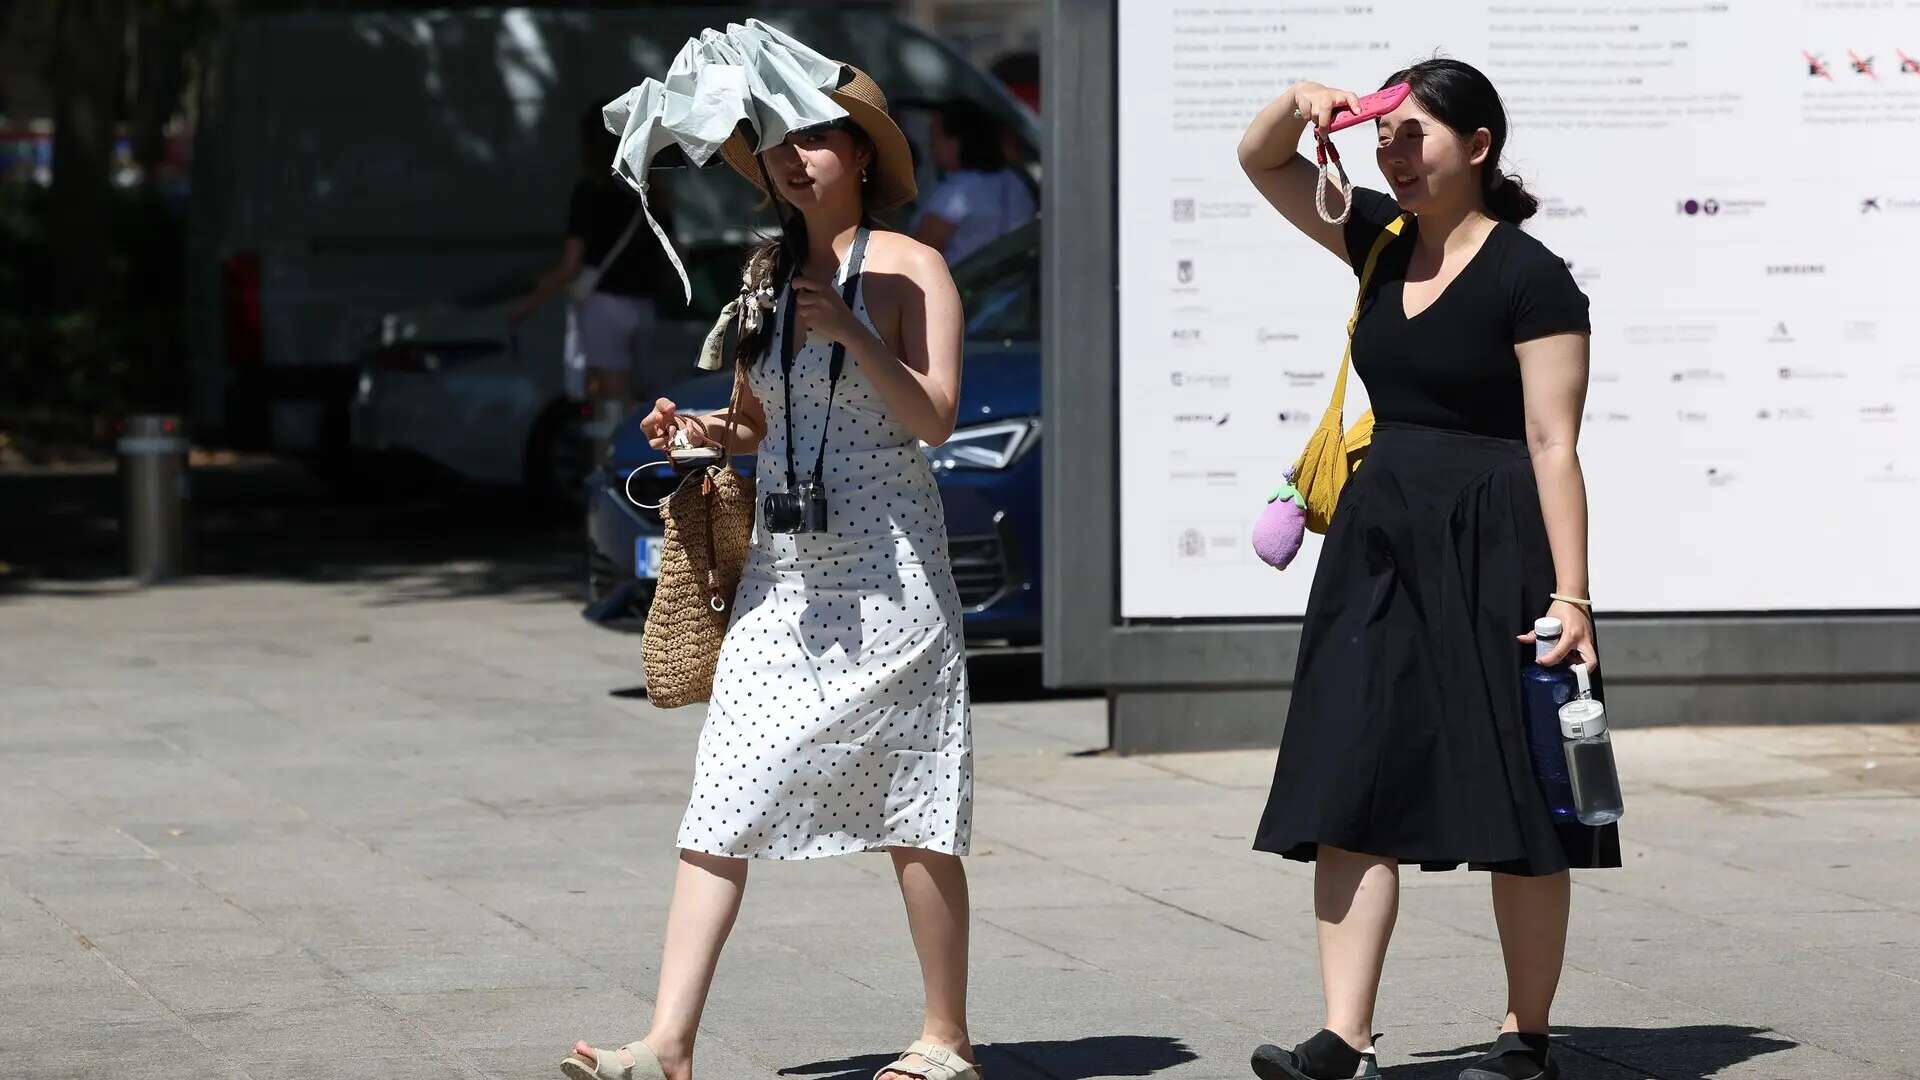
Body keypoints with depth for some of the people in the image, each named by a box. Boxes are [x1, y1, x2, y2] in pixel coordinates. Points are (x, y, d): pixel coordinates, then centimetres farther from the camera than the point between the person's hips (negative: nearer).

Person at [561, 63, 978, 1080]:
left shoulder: (908, 267, -3)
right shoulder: (768, 269, 13)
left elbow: (934, 417, -11)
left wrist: (850, 332, -21)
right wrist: (701, 429, 2)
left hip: (885, 566, -6)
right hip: (782, 572, 6)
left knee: (913, 814, 1)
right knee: (721, 804, -3)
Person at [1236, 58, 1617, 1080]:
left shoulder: (1530, 278, -9)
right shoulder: (1386, 242, 10)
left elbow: (1553, 444, -13)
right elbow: (1261, 161, 17)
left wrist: (1569, 593, -18)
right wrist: (1300, 104, -5)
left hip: (1491, 551, -7)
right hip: (1380, 545, 7)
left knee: (1515, 808, 2)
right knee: (1347, 791, -2)